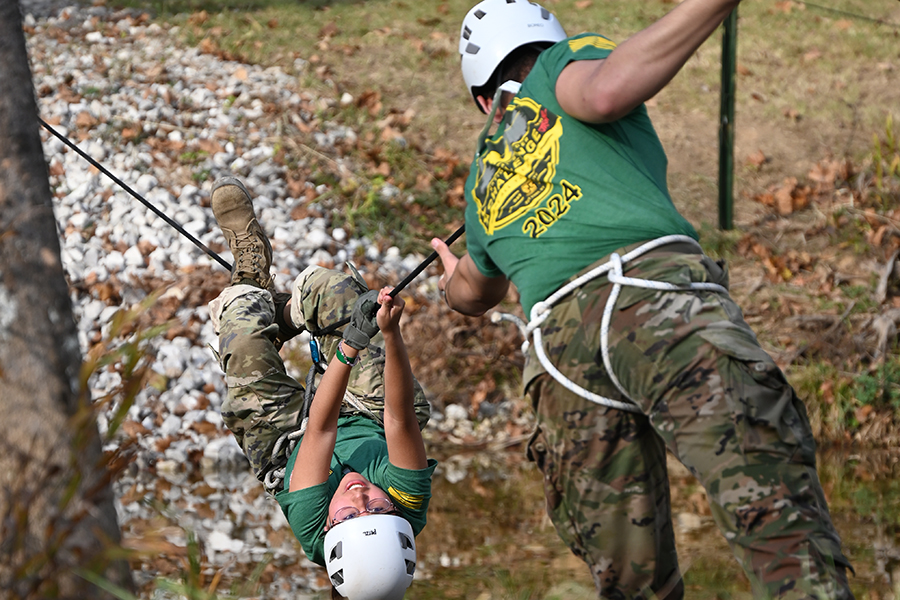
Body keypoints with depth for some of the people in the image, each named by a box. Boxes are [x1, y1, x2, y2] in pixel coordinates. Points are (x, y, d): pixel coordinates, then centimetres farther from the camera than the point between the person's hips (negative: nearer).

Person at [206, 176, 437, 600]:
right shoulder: (410, 507, -44)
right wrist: (391, 334, -63)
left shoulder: (313, 528, -45)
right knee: (331, 287, -10)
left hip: (290, 448, -2)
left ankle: (252, 286, 26)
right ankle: (286, 310, 30)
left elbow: (320, 427, -48)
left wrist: (349, 345, -59)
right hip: (375, 428, 2)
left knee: (244, 331, -14)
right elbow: (400, 419, -49)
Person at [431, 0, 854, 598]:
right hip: (650, 287, -5)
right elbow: (604, 93, -6)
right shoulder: (566, 58, 21)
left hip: (558, 344, 5)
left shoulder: (484, 177, 36)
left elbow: (476, 293, 54)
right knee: (769, 490, -21)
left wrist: (451, 281, 77)